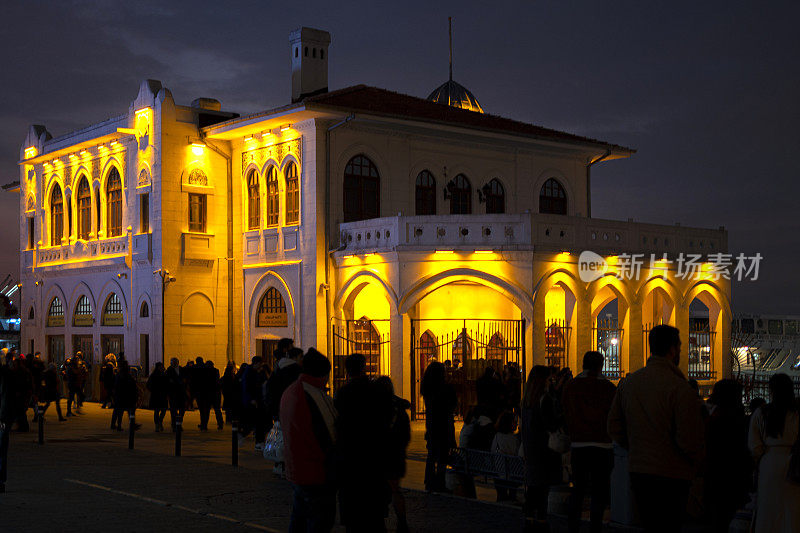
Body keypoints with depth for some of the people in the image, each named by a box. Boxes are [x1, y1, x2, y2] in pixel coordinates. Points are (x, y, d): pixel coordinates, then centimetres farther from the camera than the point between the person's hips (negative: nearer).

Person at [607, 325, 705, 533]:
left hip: (637, 471, 7)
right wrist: (696, 466, 1)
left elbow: (614, 428, 10)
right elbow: (690, 440, -18)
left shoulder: (628, 382, 4)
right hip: (671, 477, -7)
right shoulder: (680, 389, -17)